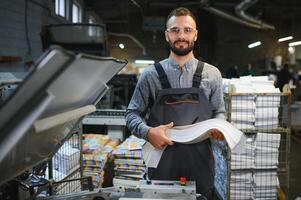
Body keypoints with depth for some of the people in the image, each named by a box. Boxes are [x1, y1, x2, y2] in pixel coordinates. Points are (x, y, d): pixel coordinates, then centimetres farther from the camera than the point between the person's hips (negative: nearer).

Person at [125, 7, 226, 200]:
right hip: (162, 160, -1)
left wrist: (219, 128, -11)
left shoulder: (212, 74, 3)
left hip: (200, 162, 1)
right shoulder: (150, 75, -1)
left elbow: (219, 111, 11)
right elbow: (132, 114, 3)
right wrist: (148, 132, -16)